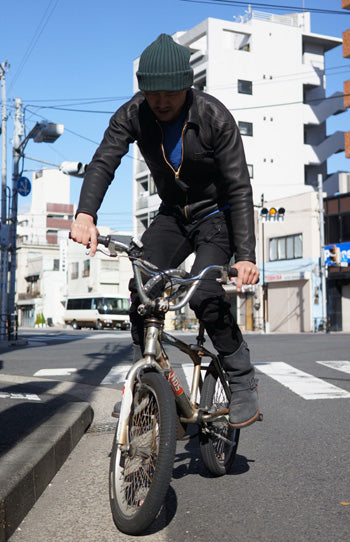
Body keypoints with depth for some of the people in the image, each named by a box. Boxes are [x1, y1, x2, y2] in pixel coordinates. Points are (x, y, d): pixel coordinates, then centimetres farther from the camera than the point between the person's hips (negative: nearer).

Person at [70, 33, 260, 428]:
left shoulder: (214, 117, -22)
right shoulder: (133, 115, -12)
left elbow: (239, 188, -21)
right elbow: (103, 162, -23)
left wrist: (246, 255, -28)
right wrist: (85, 214, -43)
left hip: (216, 214, -4)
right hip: (172, 214, 4)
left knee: (203, 293, -26)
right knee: (143, 287, -18)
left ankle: (243, 380, -7)